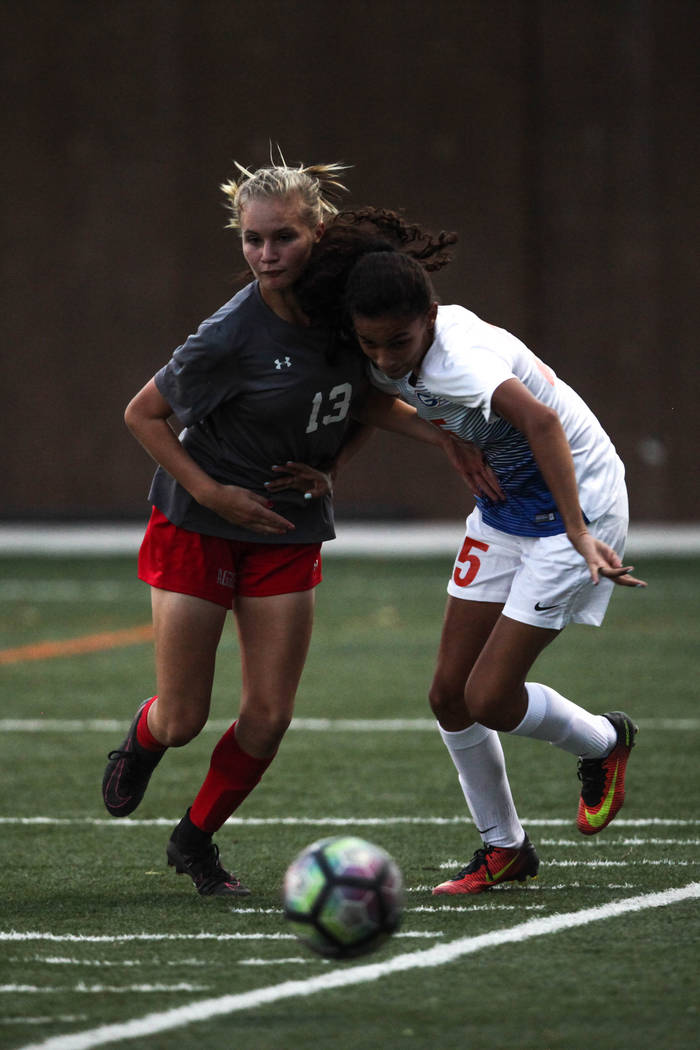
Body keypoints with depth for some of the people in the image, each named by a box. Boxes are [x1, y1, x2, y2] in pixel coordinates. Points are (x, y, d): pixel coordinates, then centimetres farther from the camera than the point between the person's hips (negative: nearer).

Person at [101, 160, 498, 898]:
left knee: (268, 718, -1)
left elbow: (363, 396, 10)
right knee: (183, 721, 1)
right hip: (198, 530, -4)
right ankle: (142, 741, 39)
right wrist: (211, 492, -17)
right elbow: (142, 414, -12)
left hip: (289, 533, 4)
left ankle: (195, 839, 23)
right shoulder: (230, 337, -26)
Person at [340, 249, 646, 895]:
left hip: (577, 507, -9)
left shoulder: (457, 358, -32)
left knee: (489, 700, -11)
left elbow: (540, 419, -50)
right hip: (504, 512, 9)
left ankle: (604, 743, 19)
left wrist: (579, 534, -58)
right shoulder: (393, 364, -5)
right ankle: (503, 849, 22)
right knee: (449, 694, 4)